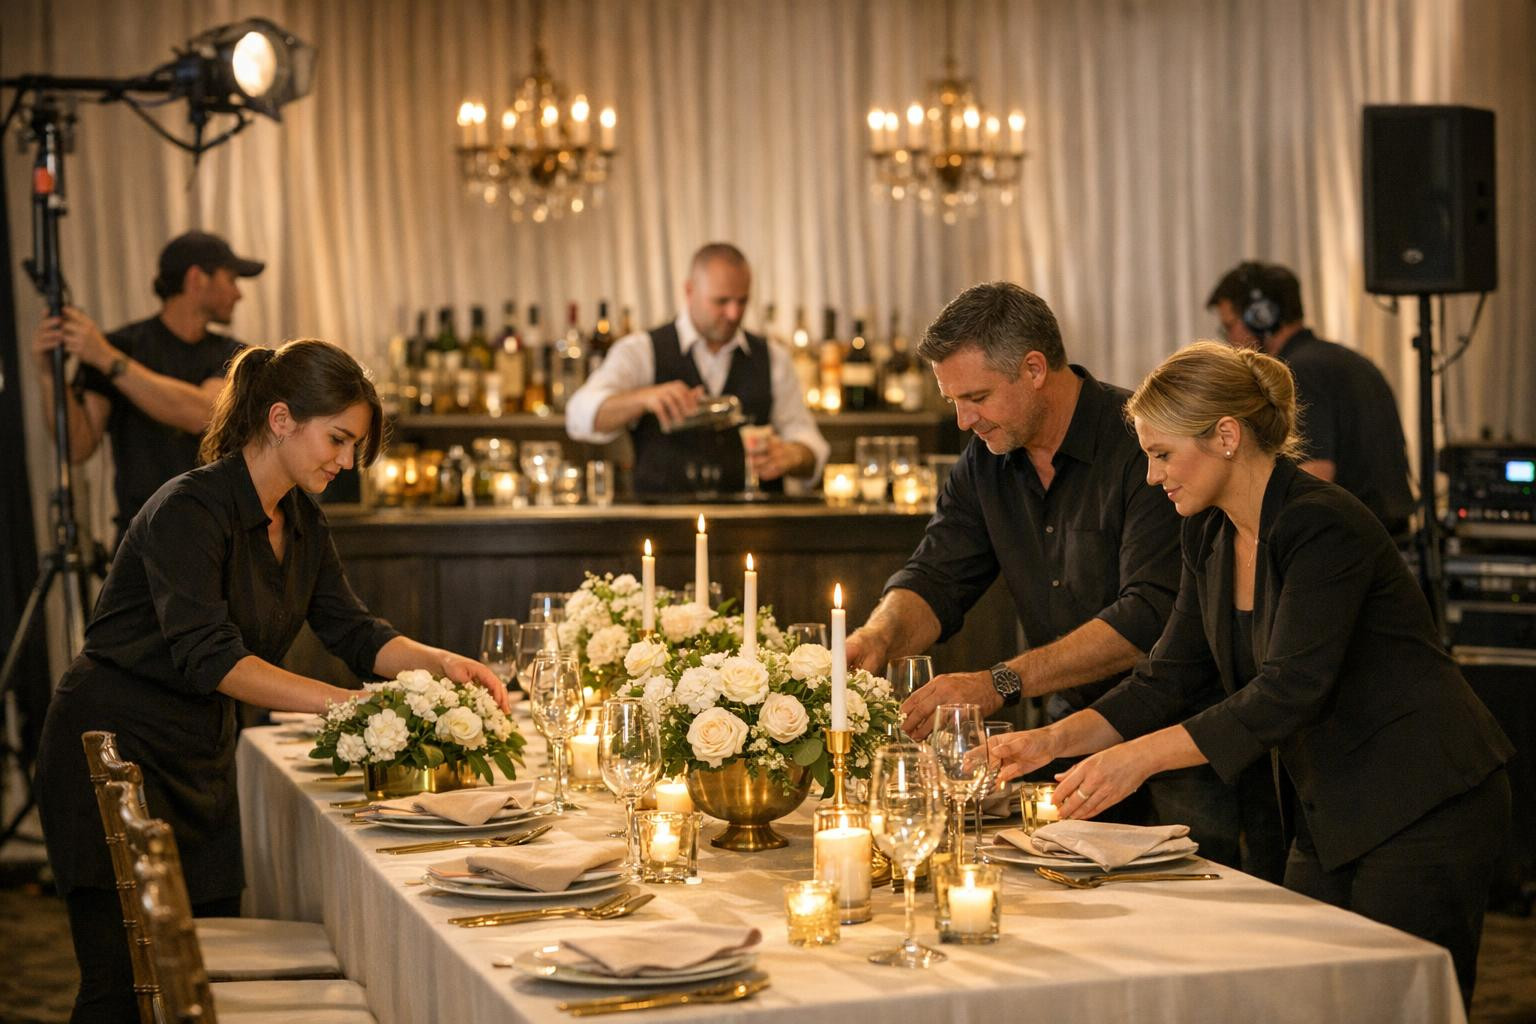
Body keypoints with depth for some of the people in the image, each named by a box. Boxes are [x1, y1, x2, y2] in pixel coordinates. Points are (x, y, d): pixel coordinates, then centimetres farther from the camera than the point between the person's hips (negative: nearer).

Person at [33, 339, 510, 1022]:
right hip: (115, 755, -8)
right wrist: (345, 704, -37)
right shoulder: (189, 510, -21)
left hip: (201, 759, 9)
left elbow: (351, 631, 7)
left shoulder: (301, 522, 6)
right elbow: (208, 655, -31)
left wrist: (440, 662, -12)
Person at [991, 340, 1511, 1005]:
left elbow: (1289, 692, -28)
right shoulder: (1211, 536, 6)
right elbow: (1171, 679, 8)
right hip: (1329, 817, 8)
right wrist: (1053, 741, -5)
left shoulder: (1323, 527, -21)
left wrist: (1140, 758, -31)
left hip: (1423, 810, -8)